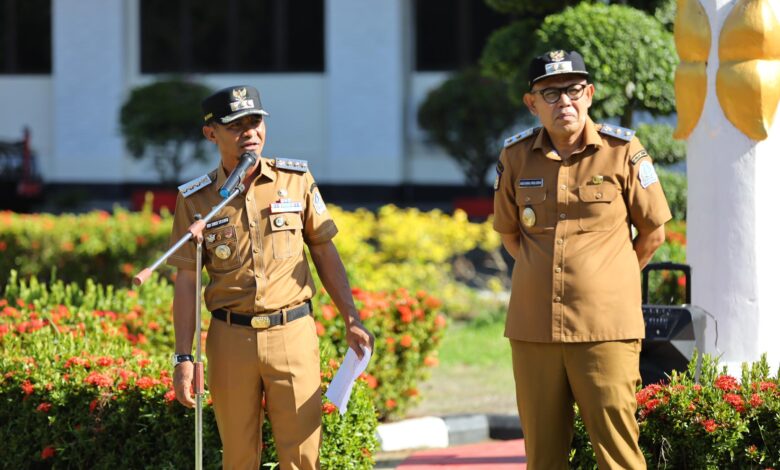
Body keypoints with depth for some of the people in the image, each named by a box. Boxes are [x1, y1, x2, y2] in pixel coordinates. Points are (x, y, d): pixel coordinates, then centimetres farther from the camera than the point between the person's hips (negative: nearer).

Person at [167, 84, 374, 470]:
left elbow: (326, 255, 11)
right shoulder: (195, 200, 3)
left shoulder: (297, 181, 4)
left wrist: (352, 322, 6)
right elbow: (186, 282, 4)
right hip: (230, 338, 0)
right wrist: (183, 358, -1)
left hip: (293, 334, 0)